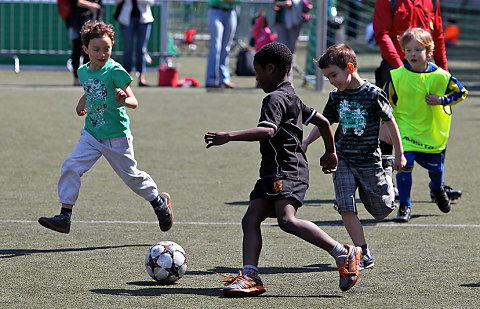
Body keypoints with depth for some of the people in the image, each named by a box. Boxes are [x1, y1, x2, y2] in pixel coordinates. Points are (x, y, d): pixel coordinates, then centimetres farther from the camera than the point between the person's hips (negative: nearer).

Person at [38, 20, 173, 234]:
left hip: (117, 137, -5)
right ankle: (65, 217, -9)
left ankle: (159, 201, 36)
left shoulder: (115, 71, -16)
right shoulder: (83, 71, 4)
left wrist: (124, 100, -41)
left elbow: (134, 102, -22)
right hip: (91, 134, 5)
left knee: (131, 176, 9)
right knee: (71, 167, -12)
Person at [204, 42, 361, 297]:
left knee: (287, 221, -26)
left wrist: (229, 137, -30)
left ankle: (344, 254, -22)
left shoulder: (275, 98, -8)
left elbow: (267, 131, -26)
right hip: (273, 174, 11)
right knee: (250, 220, 0)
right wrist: (330, 153, 43)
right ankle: (250, 277, -9)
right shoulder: (291, 97, 24)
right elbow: (322, 121, 31)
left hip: (286, 170, -11)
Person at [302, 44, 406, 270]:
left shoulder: (373, 94, -13)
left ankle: (387, 173, 41)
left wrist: (399, 155, 2)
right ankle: (364, 256, -7)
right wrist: (306, 143, 5)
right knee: (346, 208, -13)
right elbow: (324, 123, 15)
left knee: (382, 210, 8)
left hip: (370, 160, -3)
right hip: (343, 160, 3)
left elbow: (390, 123, -4)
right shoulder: (336, 97, 1)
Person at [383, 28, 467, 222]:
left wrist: (442, 100, -13)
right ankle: (404, 207, 0)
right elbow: (386, 102, 3)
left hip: (433, 132, 1)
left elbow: (461, 93, 3)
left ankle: (437, 189, 50)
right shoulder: (397, 76, -9)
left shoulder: (440, 76, -9)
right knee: (404, 165, -16)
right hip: (406, 130, -1)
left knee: (435, 168, 13)